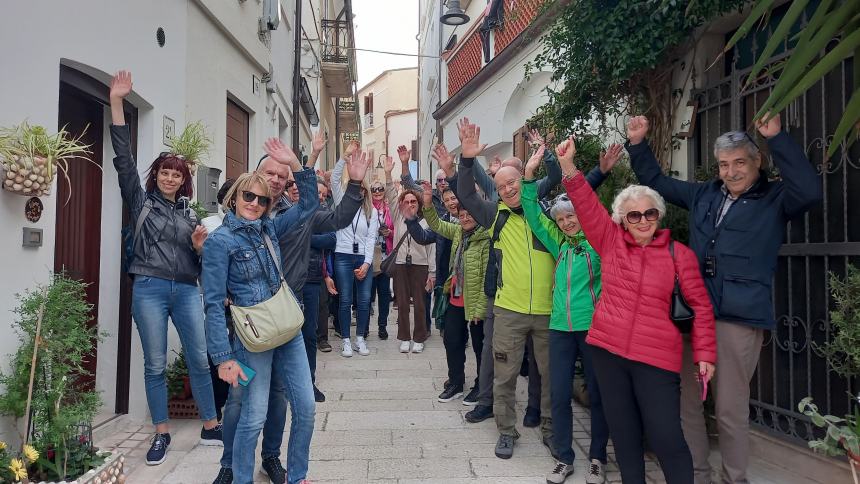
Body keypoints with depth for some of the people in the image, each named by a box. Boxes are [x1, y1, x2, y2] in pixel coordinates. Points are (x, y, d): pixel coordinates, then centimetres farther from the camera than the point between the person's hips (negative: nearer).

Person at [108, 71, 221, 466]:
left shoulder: (189, 212, 15)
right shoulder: (142, 201, 7)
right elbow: (123, 159, -4)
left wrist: (200, 246, -6)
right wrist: (116, 103, -10)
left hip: (186, 290, 3)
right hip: (150, 289, -2)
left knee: (200, 359, 3)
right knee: (155, 365, 3)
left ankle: (210, 427, 15)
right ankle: (161, 434, 16)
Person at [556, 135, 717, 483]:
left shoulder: (678, 253, 0)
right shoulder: (610, 241, 3)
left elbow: (701, 305, 4)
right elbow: (587, 206, -7)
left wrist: (705, 352, 0)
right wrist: (568, 167, -19)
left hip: (657, 357, -2)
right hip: (607, 349, 2)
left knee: (666, 437, -3)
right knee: (623, 434, 14)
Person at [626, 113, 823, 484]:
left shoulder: (775, 200, 2)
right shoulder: (703, 194, 15)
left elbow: (810, 191, -19)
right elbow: (657, 182, 24)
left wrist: (777, 139, -18)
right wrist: (638, 145, 15)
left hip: (740, 318, -5)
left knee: (730, 408, 2)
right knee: (685, 399, 9)